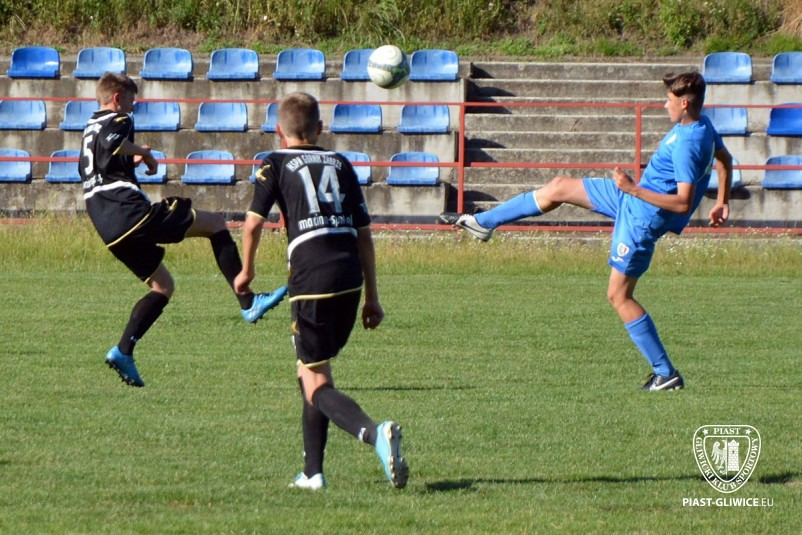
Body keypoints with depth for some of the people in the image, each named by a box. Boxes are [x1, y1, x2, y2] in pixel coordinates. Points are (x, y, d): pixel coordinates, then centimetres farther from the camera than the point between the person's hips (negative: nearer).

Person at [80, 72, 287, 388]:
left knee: (162, 286, 20)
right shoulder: (116, 121, -3)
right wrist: (143, 153, -11)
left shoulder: (90, 129, 25)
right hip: (131, 213, -9)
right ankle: (248, 303, -10)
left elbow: (86, 169, 40)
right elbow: (112, 142, -28)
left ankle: (123, 351, 3)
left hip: (111, 232, 9)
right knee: (215, 224, -1)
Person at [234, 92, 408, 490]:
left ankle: (374, 433, -31)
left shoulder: (276, 164, 9)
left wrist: (247, 270, 14)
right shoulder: (341, 165, 20)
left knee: (316, 386, -4)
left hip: (312, 280, -5)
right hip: (350, 277, 5)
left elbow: (253, 221, -3)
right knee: (312, 372, 22)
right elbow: (364, 233, 17)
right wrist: (372, 297, 22)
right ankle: (312, 473, 21)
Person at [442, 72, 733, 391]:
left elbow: (683, 204, -34)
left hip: (641, 218, -10)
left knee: (619, 295, -2)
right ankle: (482, 223, 28)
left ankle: (666, 374, 3)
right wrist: (722, 202, 26)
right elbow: (725, 161, 17)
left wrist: (633, 189, -30)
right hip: (632, 198, 10)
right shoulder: (702, 125, 0)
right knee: (559, 188, 14)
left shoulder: (687, 145, -30)